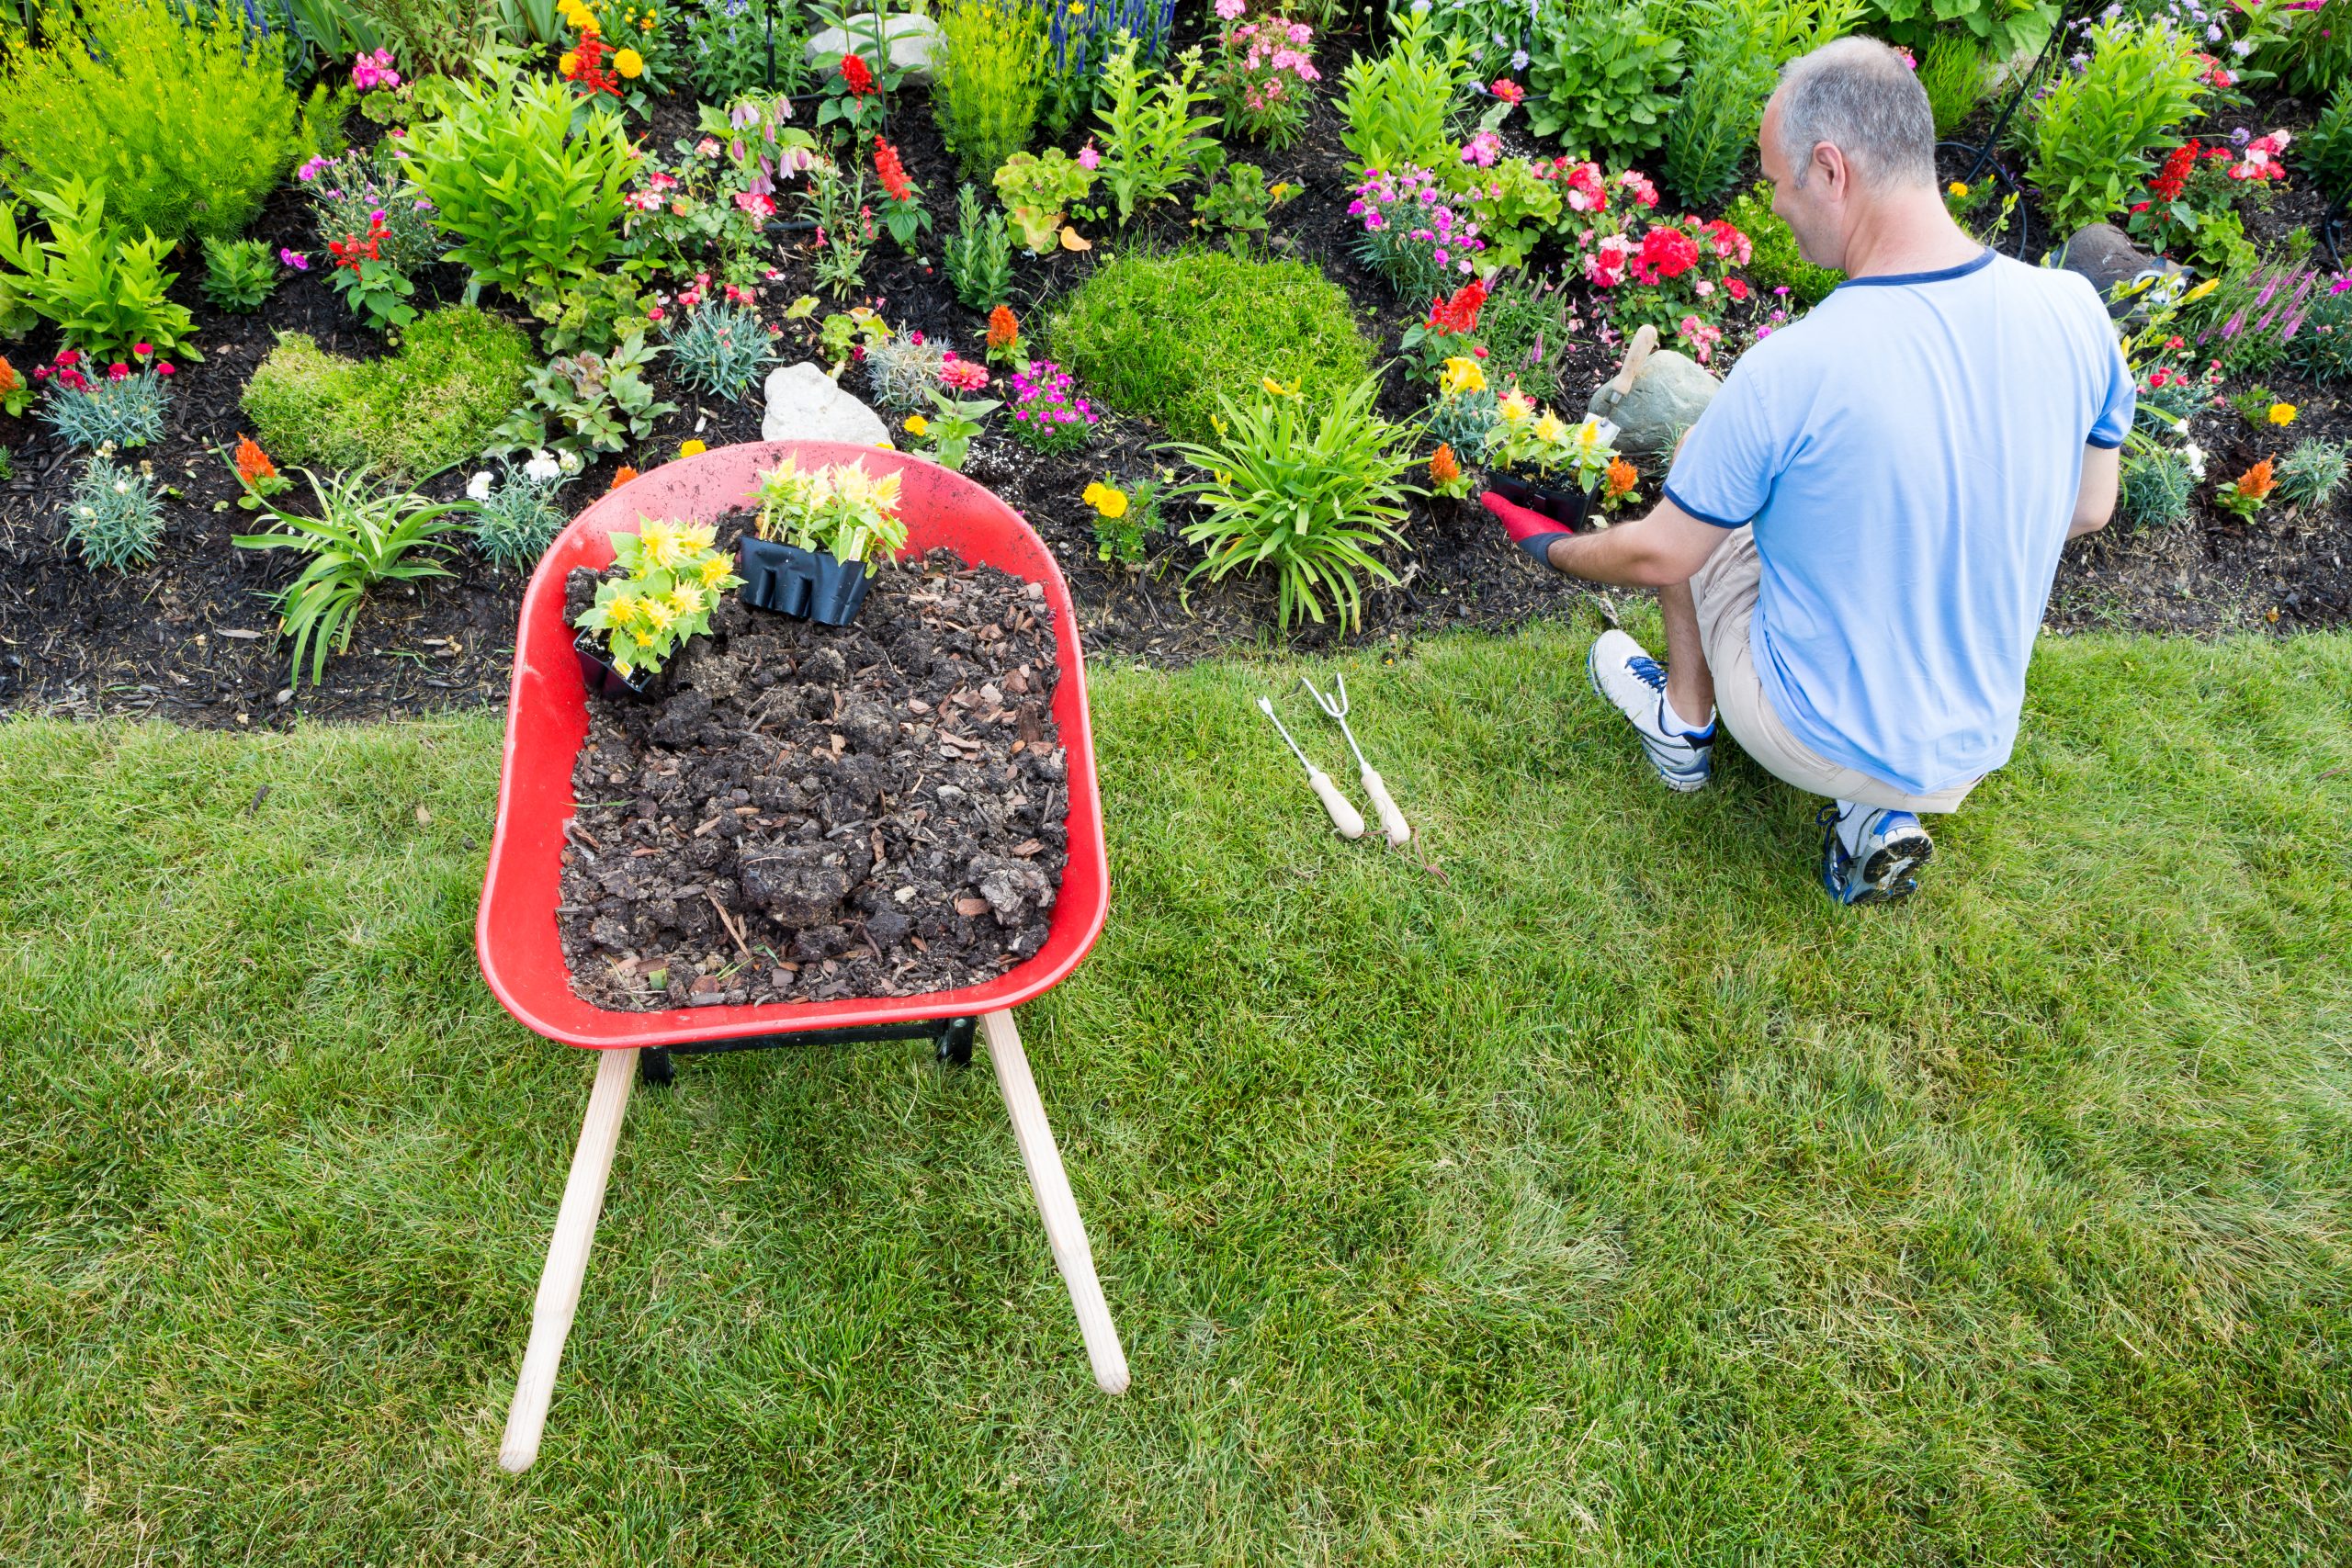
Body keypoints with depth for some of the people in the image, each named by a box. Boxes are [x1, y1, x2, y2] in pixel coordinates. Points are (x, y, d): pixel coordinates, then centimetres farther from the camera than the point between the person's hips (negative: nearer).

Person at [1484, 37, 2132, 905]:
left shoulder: (1785, 375, -27)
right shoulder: (2074, 311, -12)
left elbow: (1659, 556, -13)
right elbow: (2088, 509, 4)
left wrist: (1557, 550, 7)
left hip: (1812, 737, -4)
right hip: (1975, 745, 4)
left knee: (1696, 454, 13)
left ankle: (1684, 726, 32)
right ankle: (1882, 812, 15)